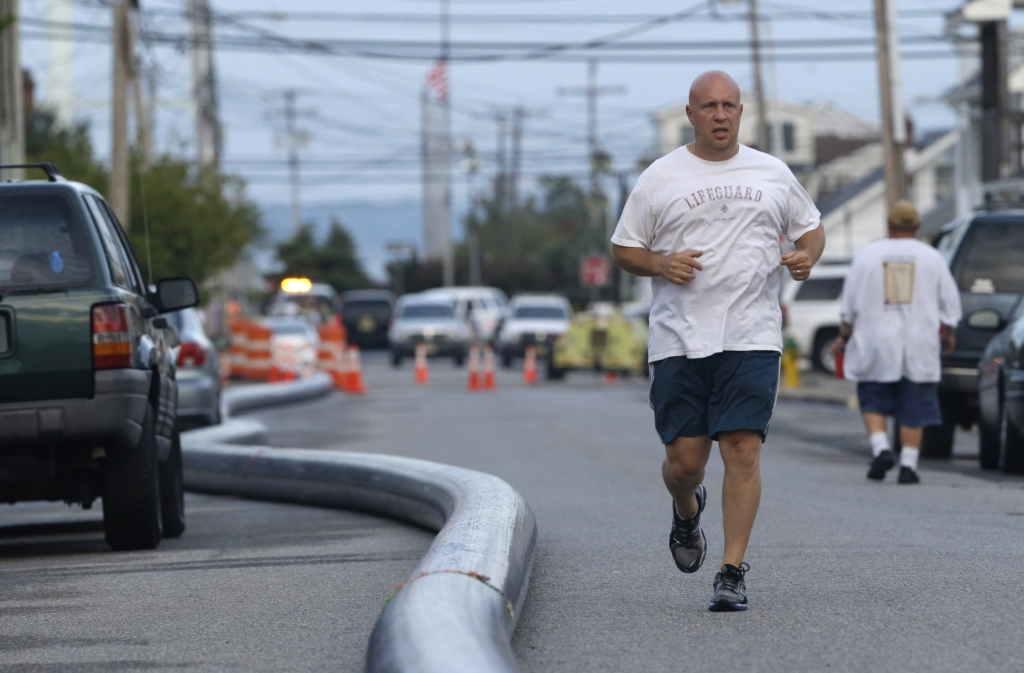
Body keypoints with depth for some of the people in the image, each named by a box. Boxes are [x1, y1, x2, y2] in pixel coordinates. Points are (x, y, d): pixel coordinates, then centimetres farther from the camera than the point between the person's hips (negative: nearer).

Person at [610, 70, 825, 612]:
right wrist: (660, 264, -10)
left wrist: (806, 255, -1)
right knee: (684, 459, 0)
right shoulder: (659, 179, 6)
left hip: (752, 338, 0)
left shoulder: (773, 174, 11)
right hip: (679, 339, 0)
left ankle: (733, 572, -7)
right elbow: (622, 248, 10)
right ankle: (687, 512, 36)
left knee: (743, 450, -12)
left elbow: (810, 226, 22)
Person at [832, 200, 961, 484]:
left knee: (873, 401, 12)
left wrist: (843, 337, 13)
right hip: (918, 346, 0)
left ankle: (880, 448, -8)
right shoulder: (931, 258, 1)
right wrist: (948, 336, 21)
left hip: (876, 343, 0)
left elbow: (850, 304, 3)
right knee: (914, 408, 5)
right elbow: (949, 302, 7)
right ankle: (908, 465, 0)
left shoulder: (868, 255, 1)